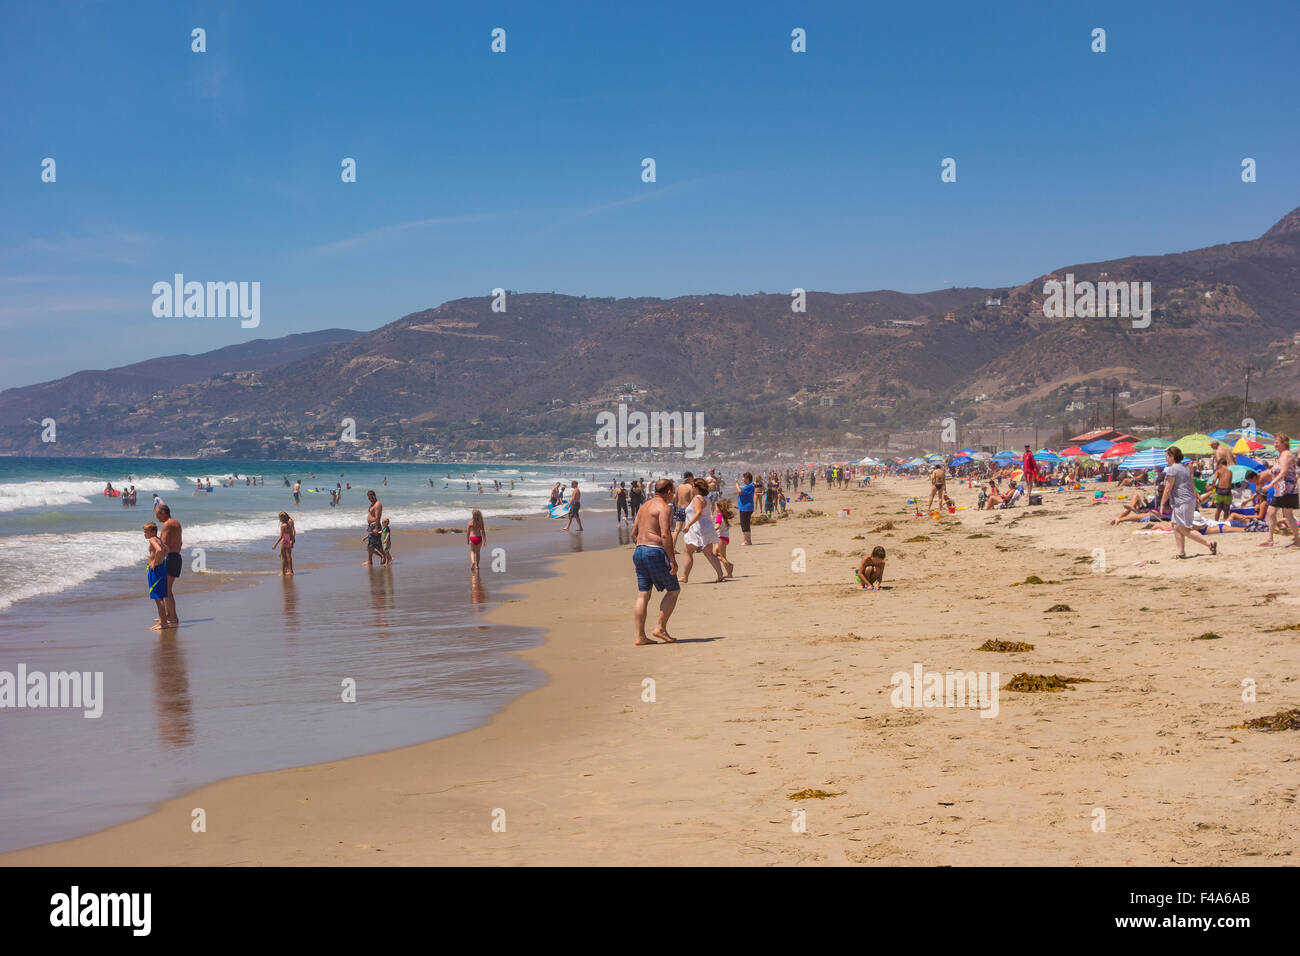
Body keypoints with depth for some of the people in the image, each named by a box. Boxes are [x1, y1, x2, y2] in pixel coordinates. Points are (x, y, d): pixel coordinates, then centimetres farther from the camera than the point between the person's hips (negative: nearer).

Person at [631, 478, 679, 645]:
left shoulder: (644, 507, 19)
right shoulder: (665, 507, -8)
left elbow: (634, 534, 21)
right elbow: (665, 534, -18)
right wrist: (672, 560, -18)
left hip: (639, 551, 8)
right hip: (656, 552, -8)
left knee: (643, 595, 6)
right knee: (673, 589, 5)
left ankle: (640, 636, 3)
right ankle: (660, 628, -1)